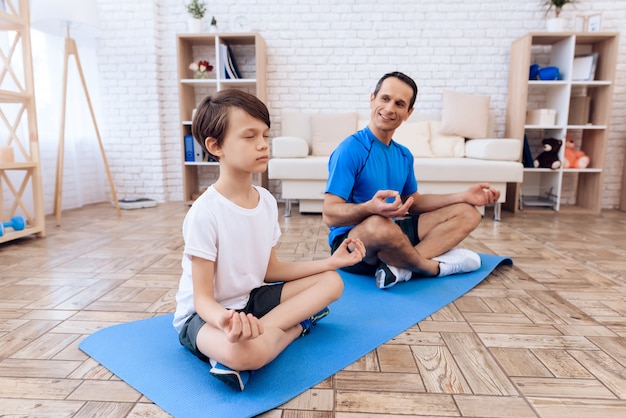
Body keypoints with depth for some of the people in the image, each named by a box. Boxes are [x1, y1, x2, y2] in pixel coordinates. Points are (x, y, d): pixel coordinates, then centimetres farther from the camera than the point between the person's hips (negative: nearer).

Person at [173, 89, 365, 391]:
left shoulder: (267, 201, -2)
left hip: (250, 299, 8)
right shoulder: (205, 213, -22)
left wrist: (330, 261, 2)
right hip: (207, 313, -8)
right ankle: (297, 326, -10)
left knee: (331, 282, -3)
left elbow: (270, 269, 6)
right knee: (246, 353, -41)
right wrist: (225, 320, -43)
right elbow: (202, 298, -19)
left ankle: (248, 334, -15)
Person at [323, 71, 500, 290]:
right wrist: (371, 208, -41)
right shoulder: (350, 149, -16)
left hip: (391, 232, 8)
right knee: (379, 225, -42)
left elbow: (413, 202, 19)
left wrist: (464, 196, 9)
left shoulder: (404, 155, 9)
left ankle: (399, 267, -20)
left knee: (467, 213, 3)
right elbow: (329, 214, -22)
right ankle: (434, 265, -9)